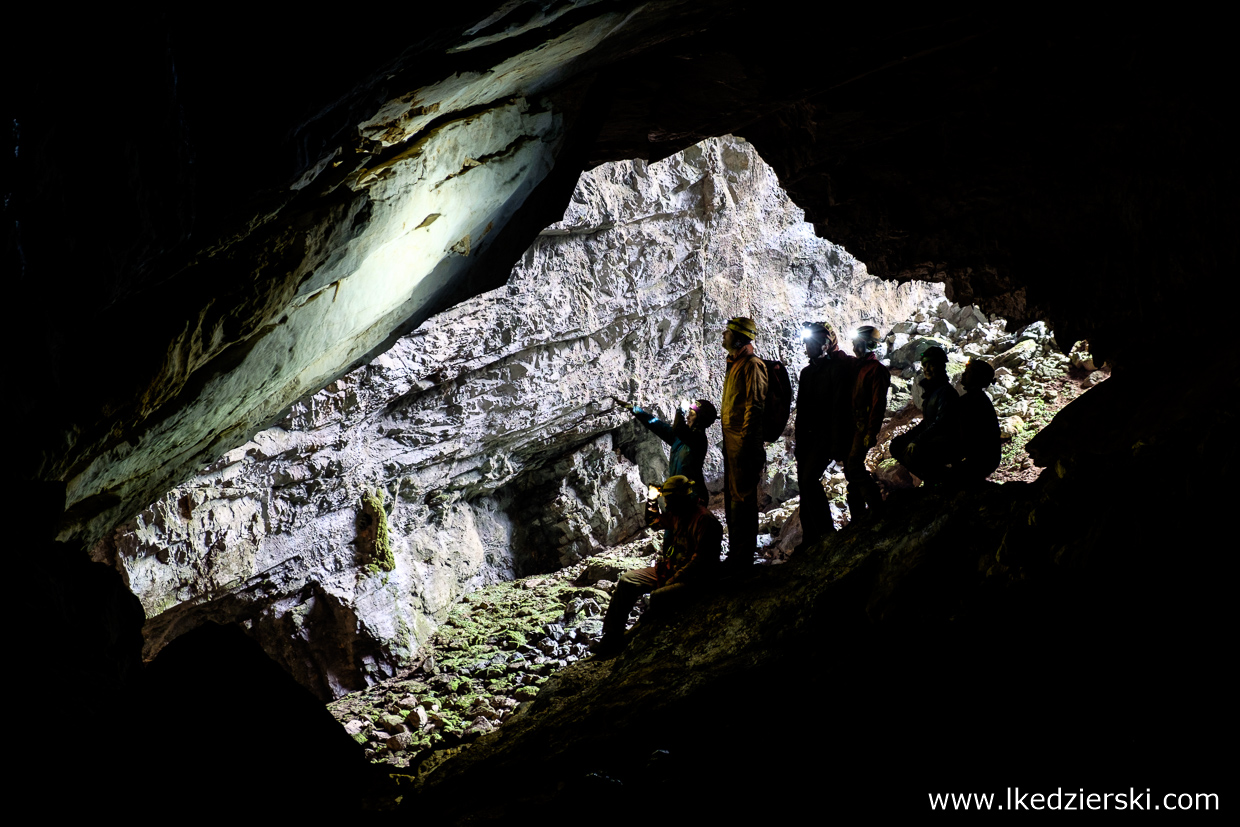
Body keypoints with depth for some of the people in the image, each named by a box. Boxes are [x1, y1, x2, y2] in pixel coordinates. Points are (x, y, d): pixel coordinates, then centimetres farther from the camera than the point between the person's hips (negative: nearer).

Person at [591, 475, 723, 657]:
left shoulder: (703, 519, -19)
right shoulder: (679, 515, 10)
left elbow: (701, 559, -24)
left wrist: (674, 579, -22)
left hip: (692, 579, -9)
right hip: (670, 569, 9)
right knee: (627, 580, 0)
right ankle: (612, 636, 0)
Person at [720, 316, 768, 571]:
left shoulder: (752, 365, -12)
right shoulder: (734, 364, 18)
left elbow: (755, 404, -18)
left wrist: (745, 439, -22)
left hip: (744, 442, -10)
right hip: (731, 441, 10)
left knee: (743, 497, -6)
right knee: (732, 497, 15)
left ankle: (742, 557, 0)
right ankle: (735, 553, 25)